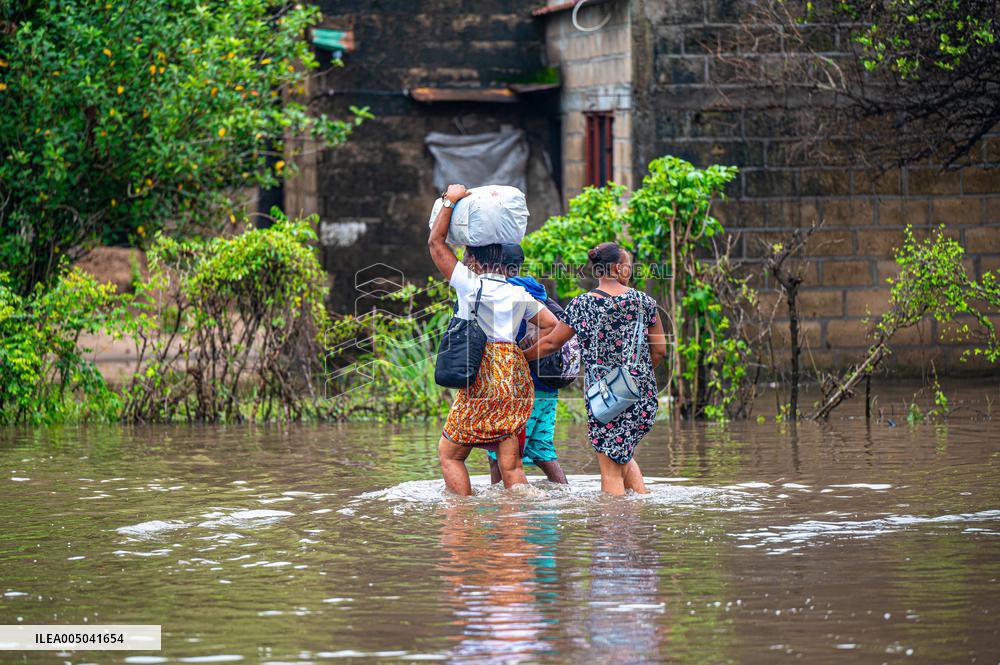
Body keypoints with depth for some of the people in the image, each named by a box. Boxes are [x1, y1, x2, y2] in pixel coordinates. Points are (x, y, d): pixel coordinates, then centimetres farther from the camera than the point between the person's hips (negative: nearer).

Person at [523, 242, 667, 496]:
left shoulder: (582, 304, -3)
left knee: (610, 470, 2)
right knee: (623, 455, 24)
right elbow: (659, 351, 5)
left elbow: (551, 343, 5)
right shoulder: (643, 301, 1)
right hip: (644, 395, 3)